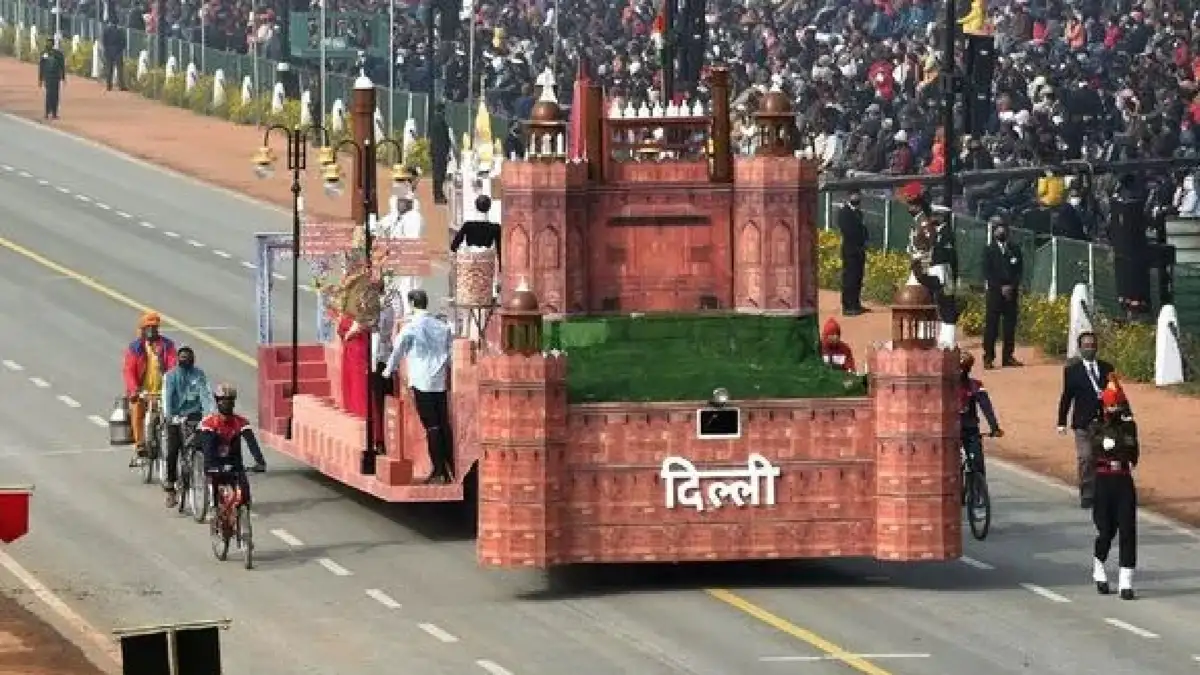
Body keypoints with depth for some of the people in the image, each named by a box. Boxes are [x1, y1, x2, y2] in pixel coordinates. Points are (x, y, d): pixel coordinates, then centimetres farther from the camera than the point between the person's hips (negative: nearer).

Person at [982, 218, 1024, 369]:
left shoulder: (1015, 250, 14)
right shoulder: (989, 250, 6)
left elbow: (1019, 270, 8)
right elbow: (987, 273, -1)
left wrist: (1012, 286, -7)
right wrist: (1001, 288, -10)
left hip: (1012, 292, 3)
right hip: (994, 293, -3)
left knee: (1010, 325, 0)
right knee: (991, 326, -6)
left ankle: (1008, 357, 3)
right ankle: (988, 358, -7)